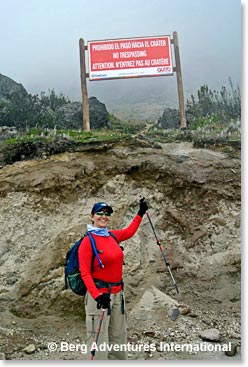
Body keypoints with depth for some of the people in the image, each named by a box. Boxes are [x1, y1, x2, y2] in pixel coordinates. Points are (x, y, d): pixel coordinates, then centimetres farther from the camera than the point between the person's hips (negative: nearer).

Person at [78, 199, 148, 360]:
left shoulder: (113, 236, 7)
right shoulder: (88, 241, -10)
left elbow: (129, 232, 29)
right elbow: (85, 273, -14)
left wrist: (141, 213, 33)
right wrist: (97, 295, -26)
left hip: (118, 293, 7)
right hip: (99, 294, -6)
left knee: (119, 337, 14)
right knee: (99, 340, -4)